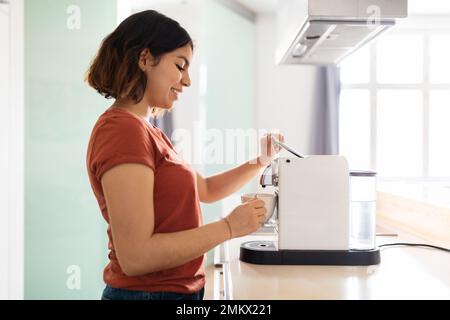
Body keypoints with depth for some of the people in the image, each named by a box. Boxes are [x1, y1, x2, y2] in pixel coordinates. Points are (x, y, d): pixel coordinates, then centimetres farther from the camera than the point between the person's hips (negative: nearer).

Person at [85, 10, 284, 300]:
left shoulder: (147, 132, 9)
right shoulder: (123, 129, -20)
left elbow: (205, 189, 19)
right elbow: (136, 256, -26)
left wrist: (259, 163, 6)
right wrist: (229, 227, -18)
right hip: (147, 291, -9)